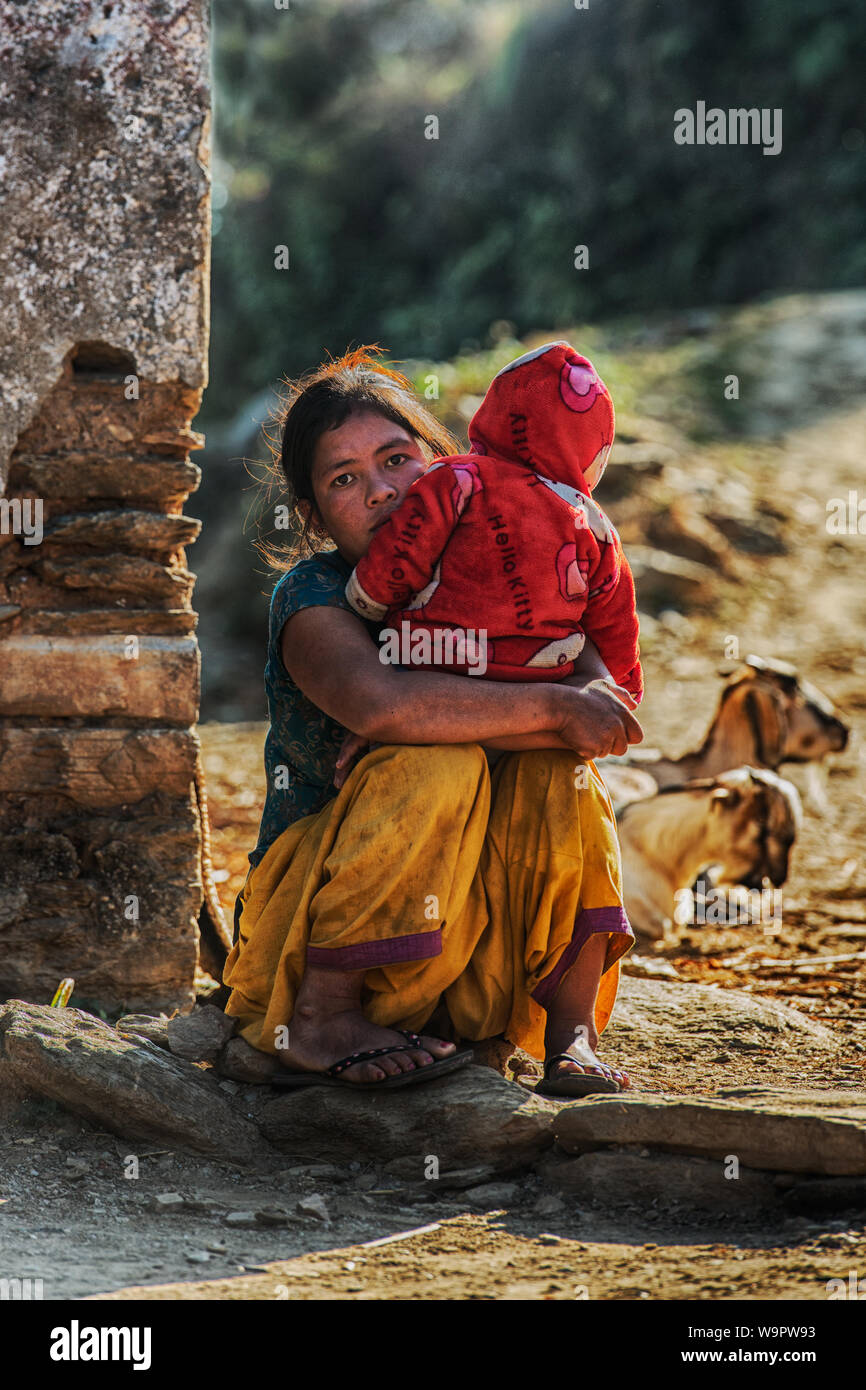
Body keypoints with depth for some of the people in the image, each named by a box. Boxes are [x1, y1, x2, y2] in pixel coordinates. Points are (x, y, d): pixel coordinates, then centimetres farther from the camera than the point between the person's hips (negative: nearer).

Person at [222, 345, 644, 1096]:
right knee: (434, 767, -29)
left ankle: (572, 1035, -18)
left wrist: (440, 720, -26)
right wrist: (553, 707, -27)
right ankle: (318, 1019, -21)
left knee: (555, 766, -18)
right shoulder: (313, 595, -11)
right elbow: (381, 703, -33)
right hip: (308, 928, -4)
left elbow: (601, 699, -15)